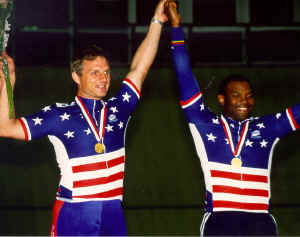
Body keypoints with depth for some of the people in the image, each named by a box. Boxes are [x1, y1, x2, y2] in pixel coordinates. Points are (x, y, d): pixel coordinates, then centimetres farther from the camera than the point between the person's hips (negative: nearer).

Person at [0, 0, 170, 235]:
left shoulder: (118, 109, 11)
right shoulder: (59, 115, 1)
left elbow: (139, 70, 11)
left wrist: (156, 22, 8)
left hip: (113, 215, 4)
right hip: (73, 216, -4)